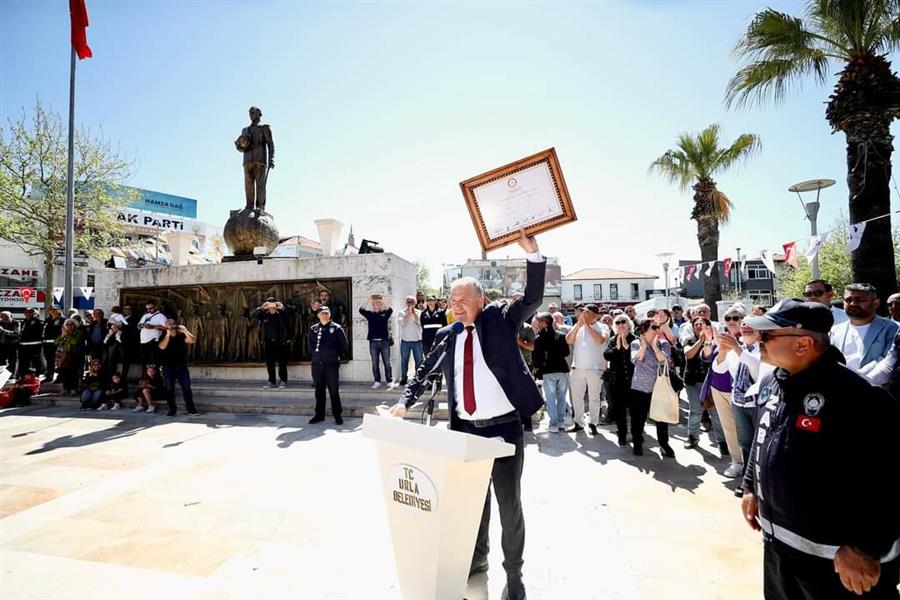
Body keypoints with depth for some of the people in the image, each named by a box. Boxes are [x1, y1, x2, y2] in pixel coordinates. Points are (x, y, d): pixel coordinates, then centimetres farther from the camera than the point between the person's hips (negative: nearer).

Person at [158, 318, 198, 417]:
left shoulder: (181, 336, 5)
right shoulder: (164, 337, 2)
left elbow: (193, 340, -10)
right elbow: (162, 347, -18)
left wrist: (185, 331, -17)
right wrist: (168, 334, -18)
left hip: (182, 366, 1)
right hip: (168, 367, 0)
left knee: (186, 387, -2)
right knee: (169, 389, 3)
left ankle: (191, 409, 3)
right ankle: (172, 409, 12)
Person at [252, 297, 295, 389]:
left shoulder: (282, 314, -3)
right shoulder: (264, 315, 5)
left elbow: (292, 310, -13)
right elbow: (252, 315, -4)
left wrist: (282, 306, -32)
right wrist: (261, 308, -23)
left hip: (281, 343, -3)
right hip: (268, 343, 3)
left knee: (282, 363, 3)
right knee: (269, 363, 10)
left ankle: (283, 381, 16)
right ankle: (271, 381, 22)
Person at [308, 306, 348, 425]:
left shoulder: (336, 328, -2)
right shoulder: (313, 329, 9)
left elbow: (344, 343, 1)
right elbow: (310, 344, 18)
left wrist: (336, 355, 3)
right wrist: (314, 354, 9)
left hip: (331, 363, -4)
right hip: (316, 364, 4)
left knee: (333, 390, 0)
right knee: (319, 390, 12)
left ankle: (337, 415, 9)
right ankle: (319, 414, 22)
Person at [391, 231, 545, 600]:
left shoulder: (500, 319, -3)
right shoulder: (447, 336, 6)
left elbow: (533, 299, -14)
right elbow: (425, 372, 14)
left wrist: (533, 253, -24)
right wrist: (405, 401, 2)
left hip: (505, 428, -3)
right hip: (466, 430, 4)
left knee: (509, 503, 10)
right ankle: (477, 558, 42)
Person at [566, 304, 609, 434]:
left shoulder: (602, 327, -1)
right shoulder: (577, 326, 8)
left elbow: (600, 340, -21)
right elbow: (569, 340, -5)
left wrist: (587, 324, -16)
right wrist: (579, 324, -10)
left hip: (595, 368, -3)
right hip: (577, 368, 4)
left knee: (594, 397, 5)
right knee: (576, 397, 9)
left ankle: (593, 423, 14)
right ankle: (578, 422, 20)